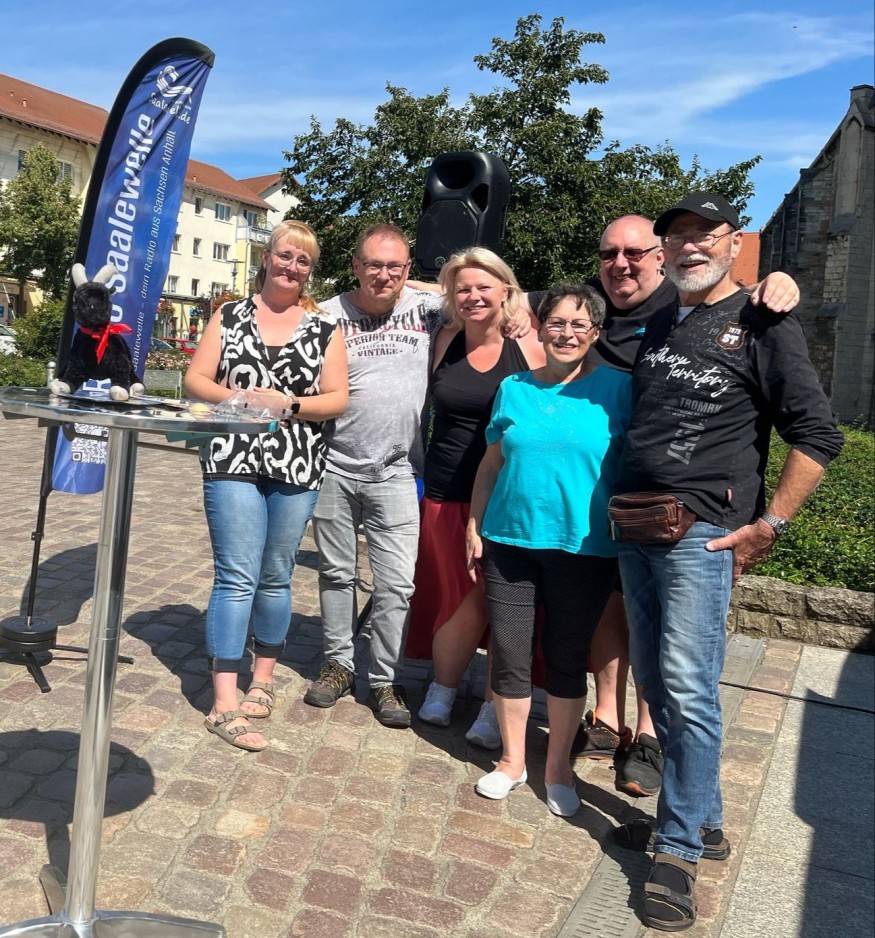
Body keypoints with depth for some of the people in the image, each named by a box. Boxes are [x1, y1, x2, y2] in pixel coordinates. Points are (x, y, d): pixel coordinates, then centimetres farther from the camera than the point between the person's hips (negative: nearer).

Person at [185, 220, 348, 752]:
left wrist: (287, 405, -14)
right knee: (237, 578, -5)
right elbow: (196, 380, 3)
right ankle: (225, 705, 1)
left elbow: (337, 399, 1)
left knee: (276, 577, 11)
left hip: (296, 469, 1)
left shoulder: (324, 330, 7)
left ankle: (264, 677, 30)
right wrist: (238, 399, -14)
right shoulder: (229, 317, 8)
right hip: (234, 463, -1)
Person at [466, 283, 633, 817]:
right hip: (511, 540, 3)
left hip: (585, 549, -2)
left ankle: (558, 766, 29)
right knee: (509, 655, 8)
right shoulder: (514, 388, 6)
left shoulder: (617, 388, -3)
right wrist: (475, 529, 9)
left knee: (567, 660, 11)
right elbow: (492, 463, 11)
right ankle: (513, 760, 28)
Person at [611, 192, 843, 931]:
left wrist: (769, 525, -11)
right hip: (634, 531, 7)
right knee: (655, 683, 11)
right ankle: (702, 818, 28)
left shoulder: (764, 326, -1)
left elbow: (818, 436, -6)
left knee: (688, 691, -8)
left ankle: (679, 849, 8)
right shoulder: (654, 326, 17)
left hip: (702, 536, -6)